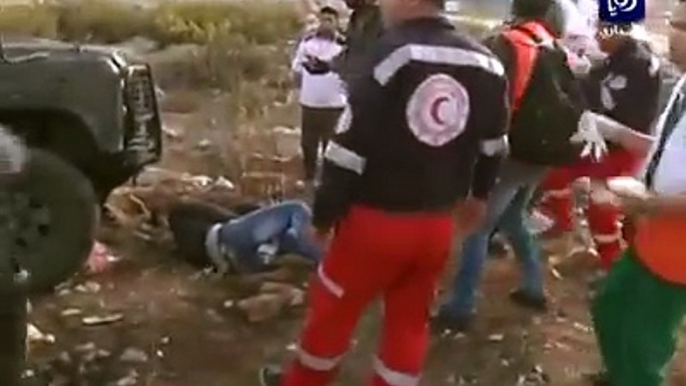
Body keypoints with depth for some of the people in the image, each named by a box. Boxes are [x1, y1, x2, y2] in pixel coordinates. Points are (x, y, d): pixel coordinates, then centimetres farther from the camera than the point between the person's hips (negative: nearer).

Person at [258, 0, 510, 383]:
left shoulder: (391, 55, -16)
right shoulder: (484, 62, 1)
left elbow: (351, 144, -16)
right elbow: (494, 145, 11)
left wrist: (325, 211, -6)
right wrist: (477, 195, 27)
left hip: (377, 220, -4)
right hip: (437, 224, 5)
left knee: (333, 306, 15)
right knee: (410, 320, 18)